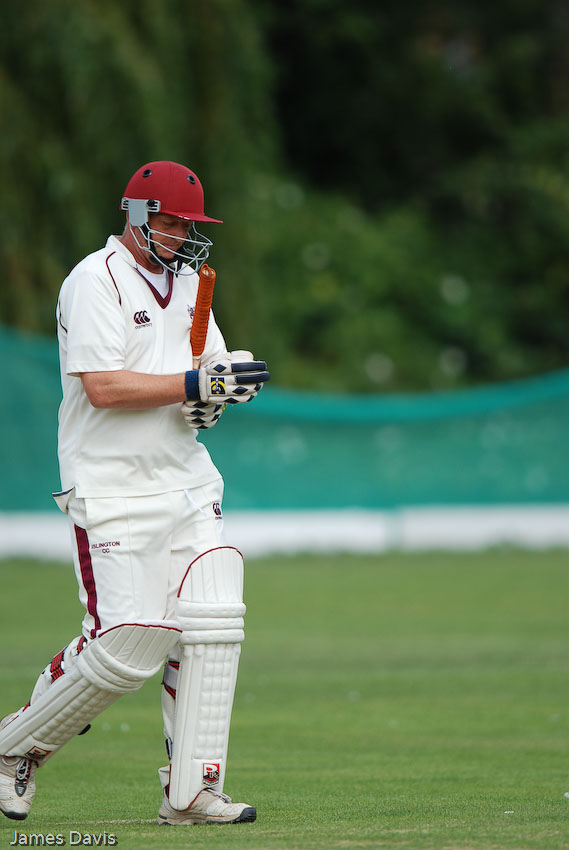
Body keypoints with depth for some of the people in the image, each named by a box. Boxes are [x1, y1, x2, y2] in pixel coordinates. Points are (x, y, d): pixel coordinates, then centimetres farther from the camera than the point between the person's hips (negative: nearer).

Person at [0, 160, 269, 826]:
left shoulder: (186, 281, 16)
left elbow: (213, 369, 19)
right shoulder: (95, 282, -10)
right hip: (114, 491, -7)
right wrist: (195, 383, -24)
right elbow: (102, 387, -20)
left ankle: (191, 791, -2)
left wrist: (219, 392, -5)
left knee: (213, 624, -6)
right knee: (126, 646, -11)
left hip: (186, 483, 8)